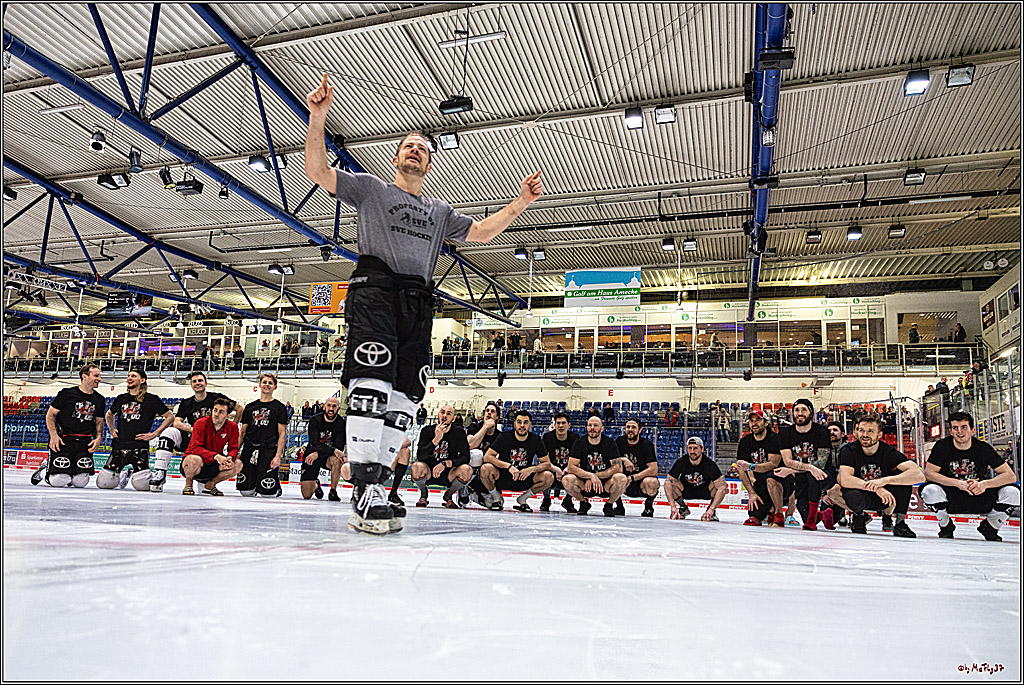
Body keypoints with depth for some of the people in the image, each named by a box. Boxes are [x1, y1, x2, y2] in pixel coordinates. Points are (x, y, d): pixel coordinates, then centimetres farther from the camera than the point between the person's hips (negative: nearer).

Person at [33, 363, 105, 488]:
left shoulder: (99, 399, 11)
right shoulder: (67, 393, -2)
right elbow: (50, 414, 2)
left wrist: (98, 437, 1)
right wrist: (54, 435, -10)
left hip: (84, 443, 4)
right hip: (63, 440, -3)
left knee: (81, 482, -8)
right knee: (59, 482, -11)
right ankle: (45, 470, 22)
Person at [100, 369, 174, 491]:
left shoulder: (151, 399, -1)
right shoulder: (121, 398, 13)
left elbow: (170, 417, 1)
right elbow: (109, 414, 33)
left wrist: (154, 434, -5)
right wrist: (112, 430, 17)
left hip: (139, 446, -5)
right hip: (118, 446, 5)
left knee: (141, 485, -18)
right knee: (103, 483, -1)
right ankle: (125, 475, 30)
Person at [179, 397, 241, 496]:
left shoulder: (232, 427, -4)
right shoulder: (201, 423, -15)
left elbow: (233, 448, -3)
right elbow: (195, 447, -23)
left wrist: (229, 458, -29)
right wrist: (216, 456, -37)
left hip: (214, 466, 4)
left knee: (238, 464, -18)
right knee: (195, 460, -38)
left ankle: (210, 484, 5)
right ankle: (188, 485, -4)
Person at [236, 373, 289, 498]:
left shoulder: (279, 407, 3)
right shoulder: (250, 407, 14)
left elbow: (282, 433, -2)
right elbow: (242, 432, 15)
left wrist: (278, 456, -11)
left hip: (269, 450, -3)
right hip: (249, 449, 3)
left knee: (267, 493, -9)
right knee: (246, 491, -3)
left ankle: (277, 487, 24)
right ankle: (254, 484, 30)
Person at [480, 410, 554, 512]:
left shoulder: (536, 440, -3)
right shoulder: (505, 437, -10)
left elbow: (547, 463, -4)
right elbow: (487, 457, -17)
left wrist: (531, 469, -24)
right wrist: (509, 466, -28)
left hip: (524, 479, 2)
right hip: (502, 478, -2)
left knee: (549, 477, -22)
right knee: (485, 469, -32)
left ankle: (522, 499, 3)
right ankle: (497, 498, -1)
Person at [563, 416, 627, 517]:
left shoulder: (609, 443, -5)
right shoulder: (579, 443, -4)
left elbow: (618, 468, -15)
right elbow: (571, 467, -14)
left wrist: (595, 476, -22)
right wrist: (591, 476, -28)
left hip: (605, 484, -1)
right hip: (584, 485, 1)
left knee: (621, 479, -31)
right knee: (567, 479, -29)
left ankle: (609, 505, -1)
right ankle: (584, 503, 2)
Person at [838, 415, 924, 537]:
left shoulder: (889, 452, -15)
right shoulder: (849, 450, -15)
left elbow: (919, 475, -29)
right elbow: (845, 480, -27)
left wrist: (885, 480, -39)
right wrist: (877, 488, -36)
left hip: (884, 496, 2)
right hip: (863, 496, -1)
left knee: (904, 476, -23)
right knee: (854, 497, -36)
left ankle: (900, 523, -8)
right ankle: (858, 516, 2)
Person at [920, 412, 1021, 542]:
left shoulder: (983, 448, -7)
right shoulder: (942, 446, -10)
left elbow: (1010, 476, -9)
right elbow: (928, 473, -17)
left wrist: (984, 484, -26)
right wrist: (958, 483, -27)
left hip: (979, 499, 2)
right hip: (950, 499, -2)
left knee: (1012, 492, -21)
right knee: (930, 490, -34)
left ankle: (990, 527, 8)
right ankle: (946, 526, 0)